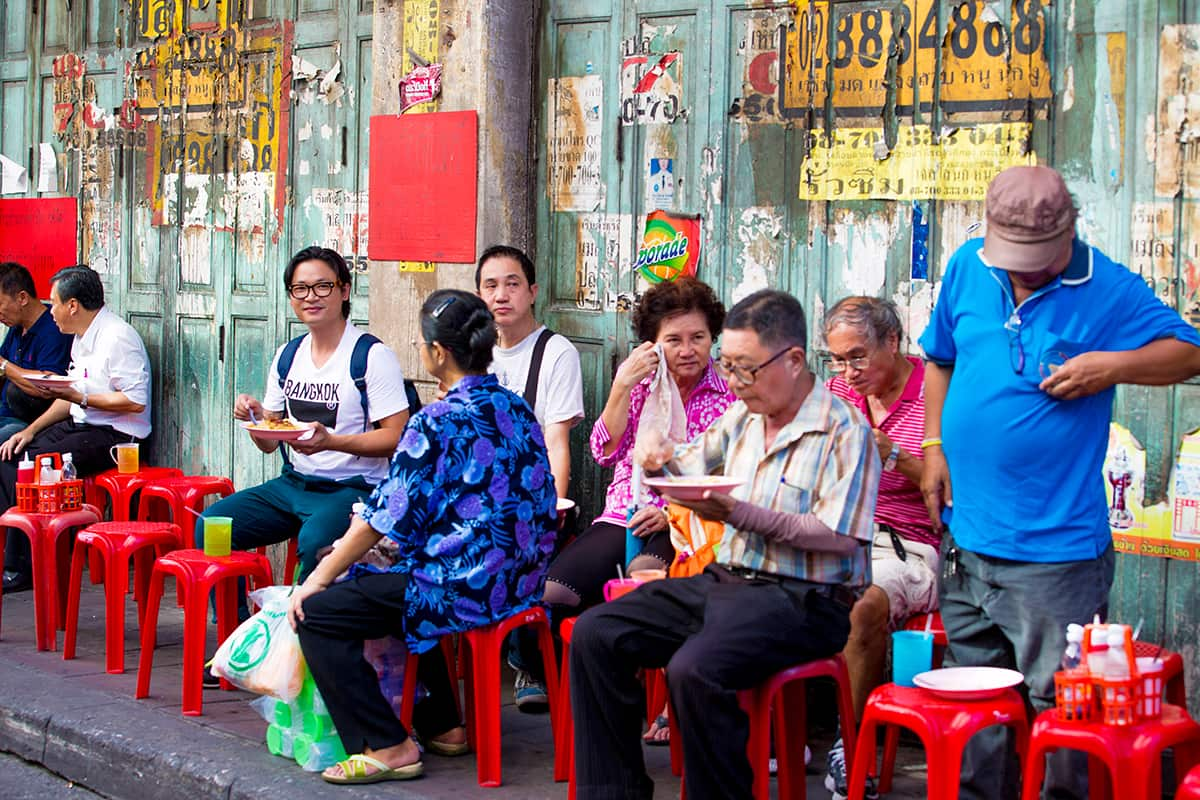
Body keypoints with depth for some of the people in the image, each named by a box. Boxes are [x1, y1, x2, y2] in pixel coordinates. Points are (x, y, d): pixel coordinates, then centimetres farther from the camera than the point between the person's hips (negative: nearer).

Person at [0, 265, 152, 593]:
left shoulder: (117, 337, -15)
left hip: (114, 435, -10)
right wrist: (31, 430, 9)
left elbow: (136, 401, -22)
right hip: (81, 425, 10)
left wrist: (78, 397, -20)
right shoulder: (82, 338, 16)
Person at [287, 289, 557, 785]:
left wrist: (317, 580, -2)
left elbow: (385, 518, -13)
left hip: (463, 589, -9)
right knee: (388, 585, 33)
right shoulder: (515, 409, 10)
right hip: (521, 581, 9)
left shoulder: (437, 423, -15)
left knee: (317, 613, -3)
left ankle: (385, 748, -5)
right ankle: (443, 725, 33)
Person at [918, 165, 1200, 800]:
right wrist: (934, 446, 8)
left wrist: (1113, 365, -19)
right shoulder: (966, 268, 6)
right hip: (966, 535, 5)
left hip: (1056, 550, -4)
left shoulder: (1108, 289, -7)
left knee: (1060, 705, -1)